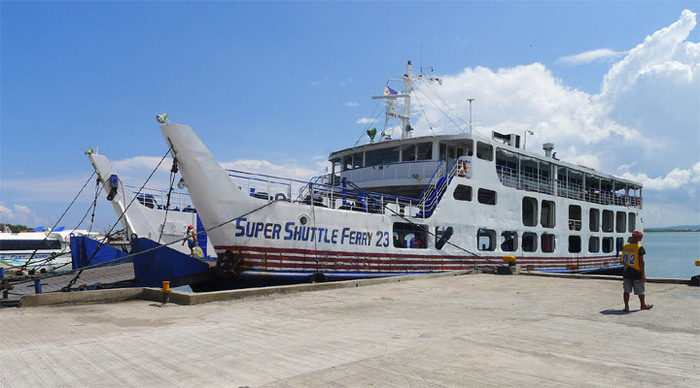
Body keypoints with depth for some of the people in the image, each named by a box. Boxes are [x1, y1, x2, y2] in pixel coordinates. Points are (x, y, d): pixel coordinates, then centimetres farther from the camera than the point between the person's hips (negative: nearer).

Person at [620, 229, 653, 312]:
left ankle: (626, 306, 4)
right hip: (636, 273, -4)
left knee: (626, 290, 6)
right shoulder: (639, 247, -14)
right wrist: (643, 274, -10)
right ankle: (643, 305, 28)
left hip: (627, 272, 4)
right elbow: (641, 261, -14)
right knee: (640, 290, 13)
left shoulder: (625, 246, 3)